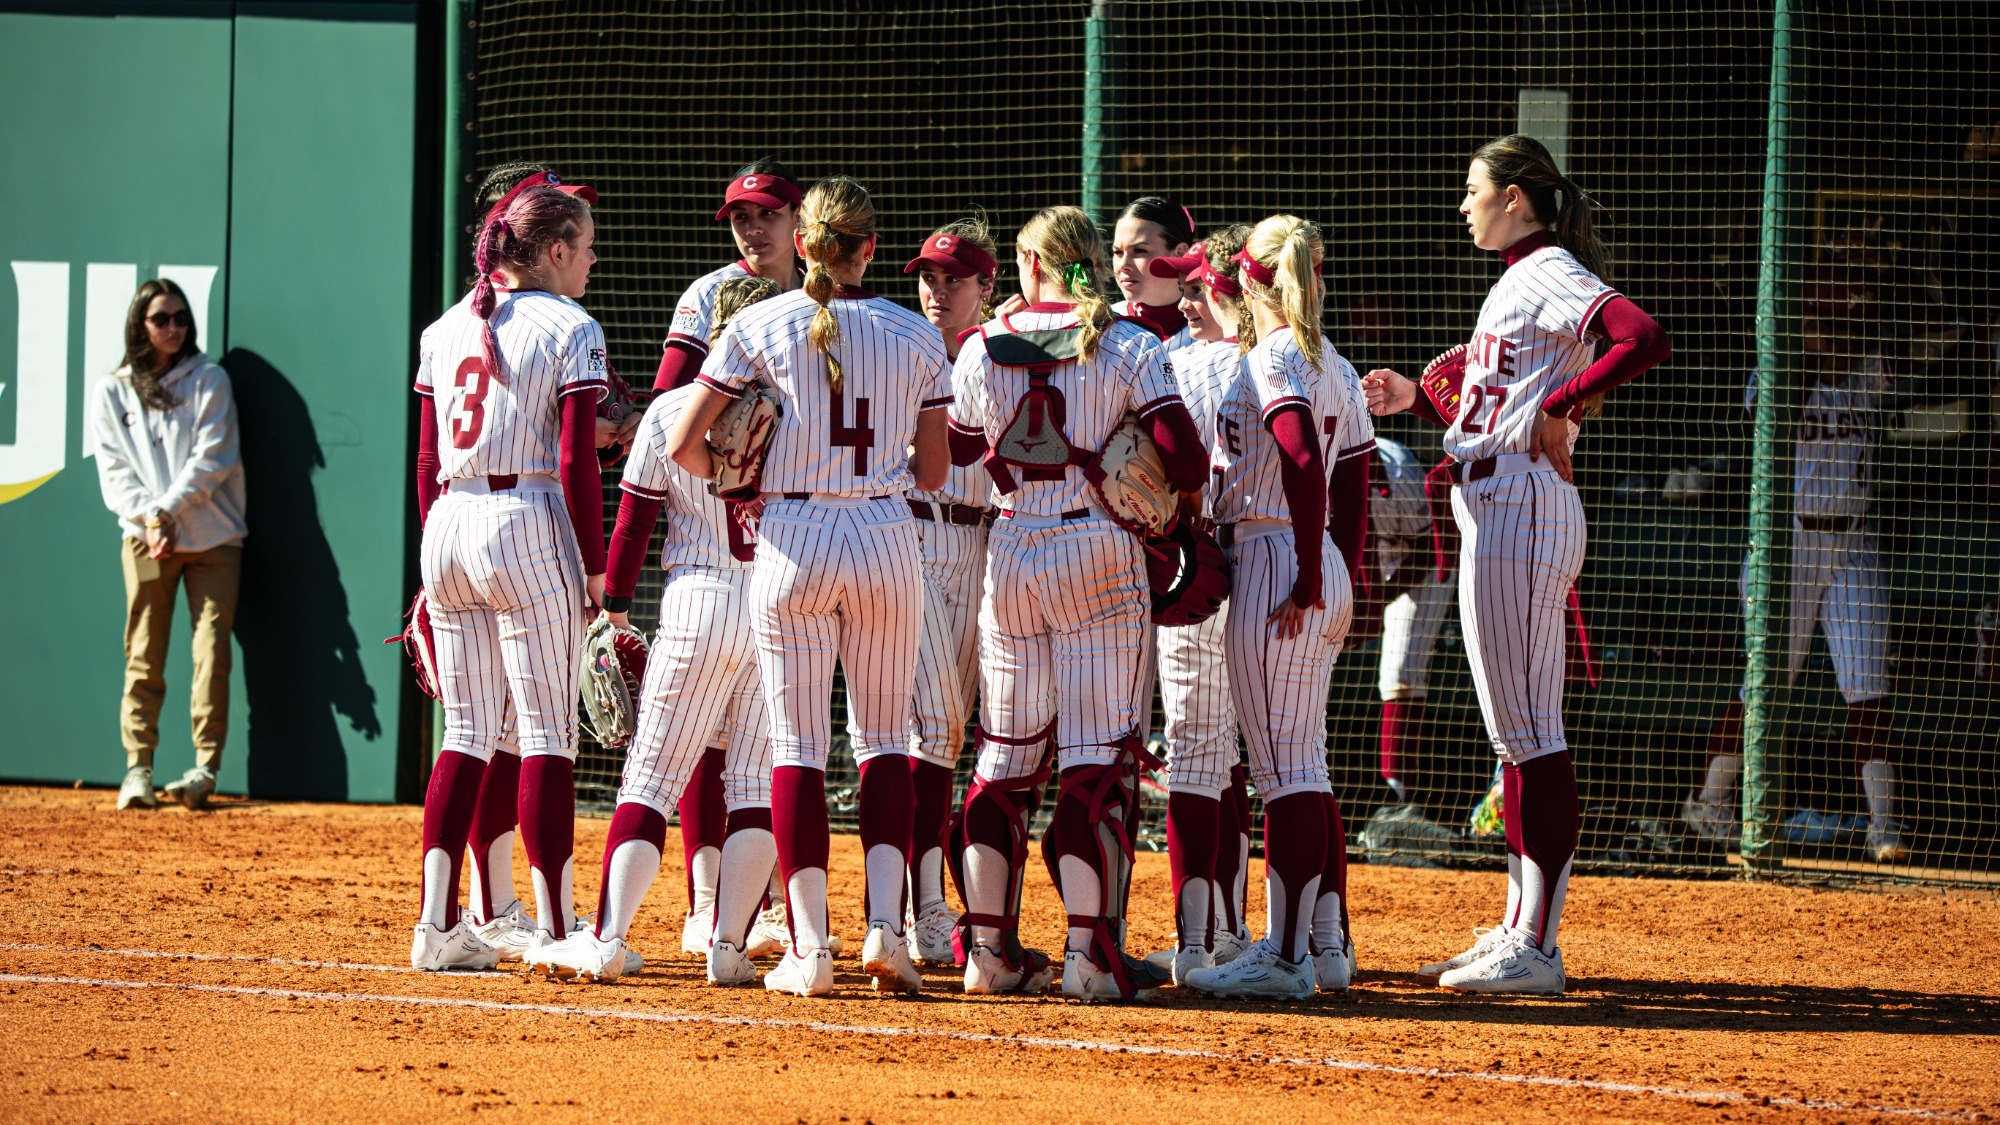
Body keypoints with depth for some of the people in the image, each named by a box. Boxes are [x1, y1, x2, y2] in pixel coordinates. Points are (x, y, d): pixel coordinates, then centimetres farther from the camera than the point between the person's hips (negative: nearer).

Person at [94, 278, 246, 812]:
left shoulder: (208, 381, 4)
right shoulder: (113, 392, 9)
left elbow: (212, 459, -4)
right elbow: (114, 472, 3)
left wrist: (167, 510, -13)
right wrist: (148, 521, -12)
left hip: (212, 539, -1)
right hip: (145, 541, 1)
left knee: (211, 653, -7)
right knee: (143, 657, -3)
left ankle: (205, 768, -7)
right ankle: (138, 768, -1)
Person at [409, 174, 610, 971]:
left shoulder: (445, 329, 12)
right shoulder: (570, 329, -5)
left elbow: (427, 462, 13)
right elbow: (576, 461, -11)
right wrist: (596, 568, -7)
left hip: (448, 526, 6)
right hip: (528, 527, -6)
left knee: (466, 732, 10)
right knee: (547, 732, -1)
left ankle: (438, 923, 3)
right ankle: (553, 928, -2)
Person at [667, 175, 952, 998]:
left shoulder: (760, 327, -2)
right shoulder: (915, 336, 2)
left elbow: (684, 445, -4)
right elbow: (933, 472, 6)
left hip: (793, 543, -1)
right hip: (886, 538, 1)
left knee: (798, 745, 2)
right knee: (884, 738, 12)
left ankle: (808, 948, -3)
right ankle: (885, 923, -2)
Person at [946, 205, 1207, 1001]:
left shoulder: (983, 349, 2)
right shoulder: (1127, 347, -5)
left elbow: (954, 461, 9)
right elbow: (1185, 462, -11)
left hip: (1009, 555, 3)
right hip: (1097, 554, -3)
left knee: (1004, 756, 11)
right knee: (1098, 755, -2)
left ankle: (989, 946, 12)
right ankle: (1091, 952, -7)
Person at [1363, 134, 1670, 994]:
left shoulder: (1551, 277, -10)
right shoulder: (1516, 285, 20)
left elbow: (1643, 338, -28)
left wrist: (1559, 407, -22)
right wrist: (1417, 401, 19)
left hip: (1522, 509, -11)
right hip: (1502, 514, 11)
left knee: (1529, 733, -10)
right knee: (1517, 732, 13)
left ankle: (1535, 948, -11)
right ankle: (1518, 932, 18)